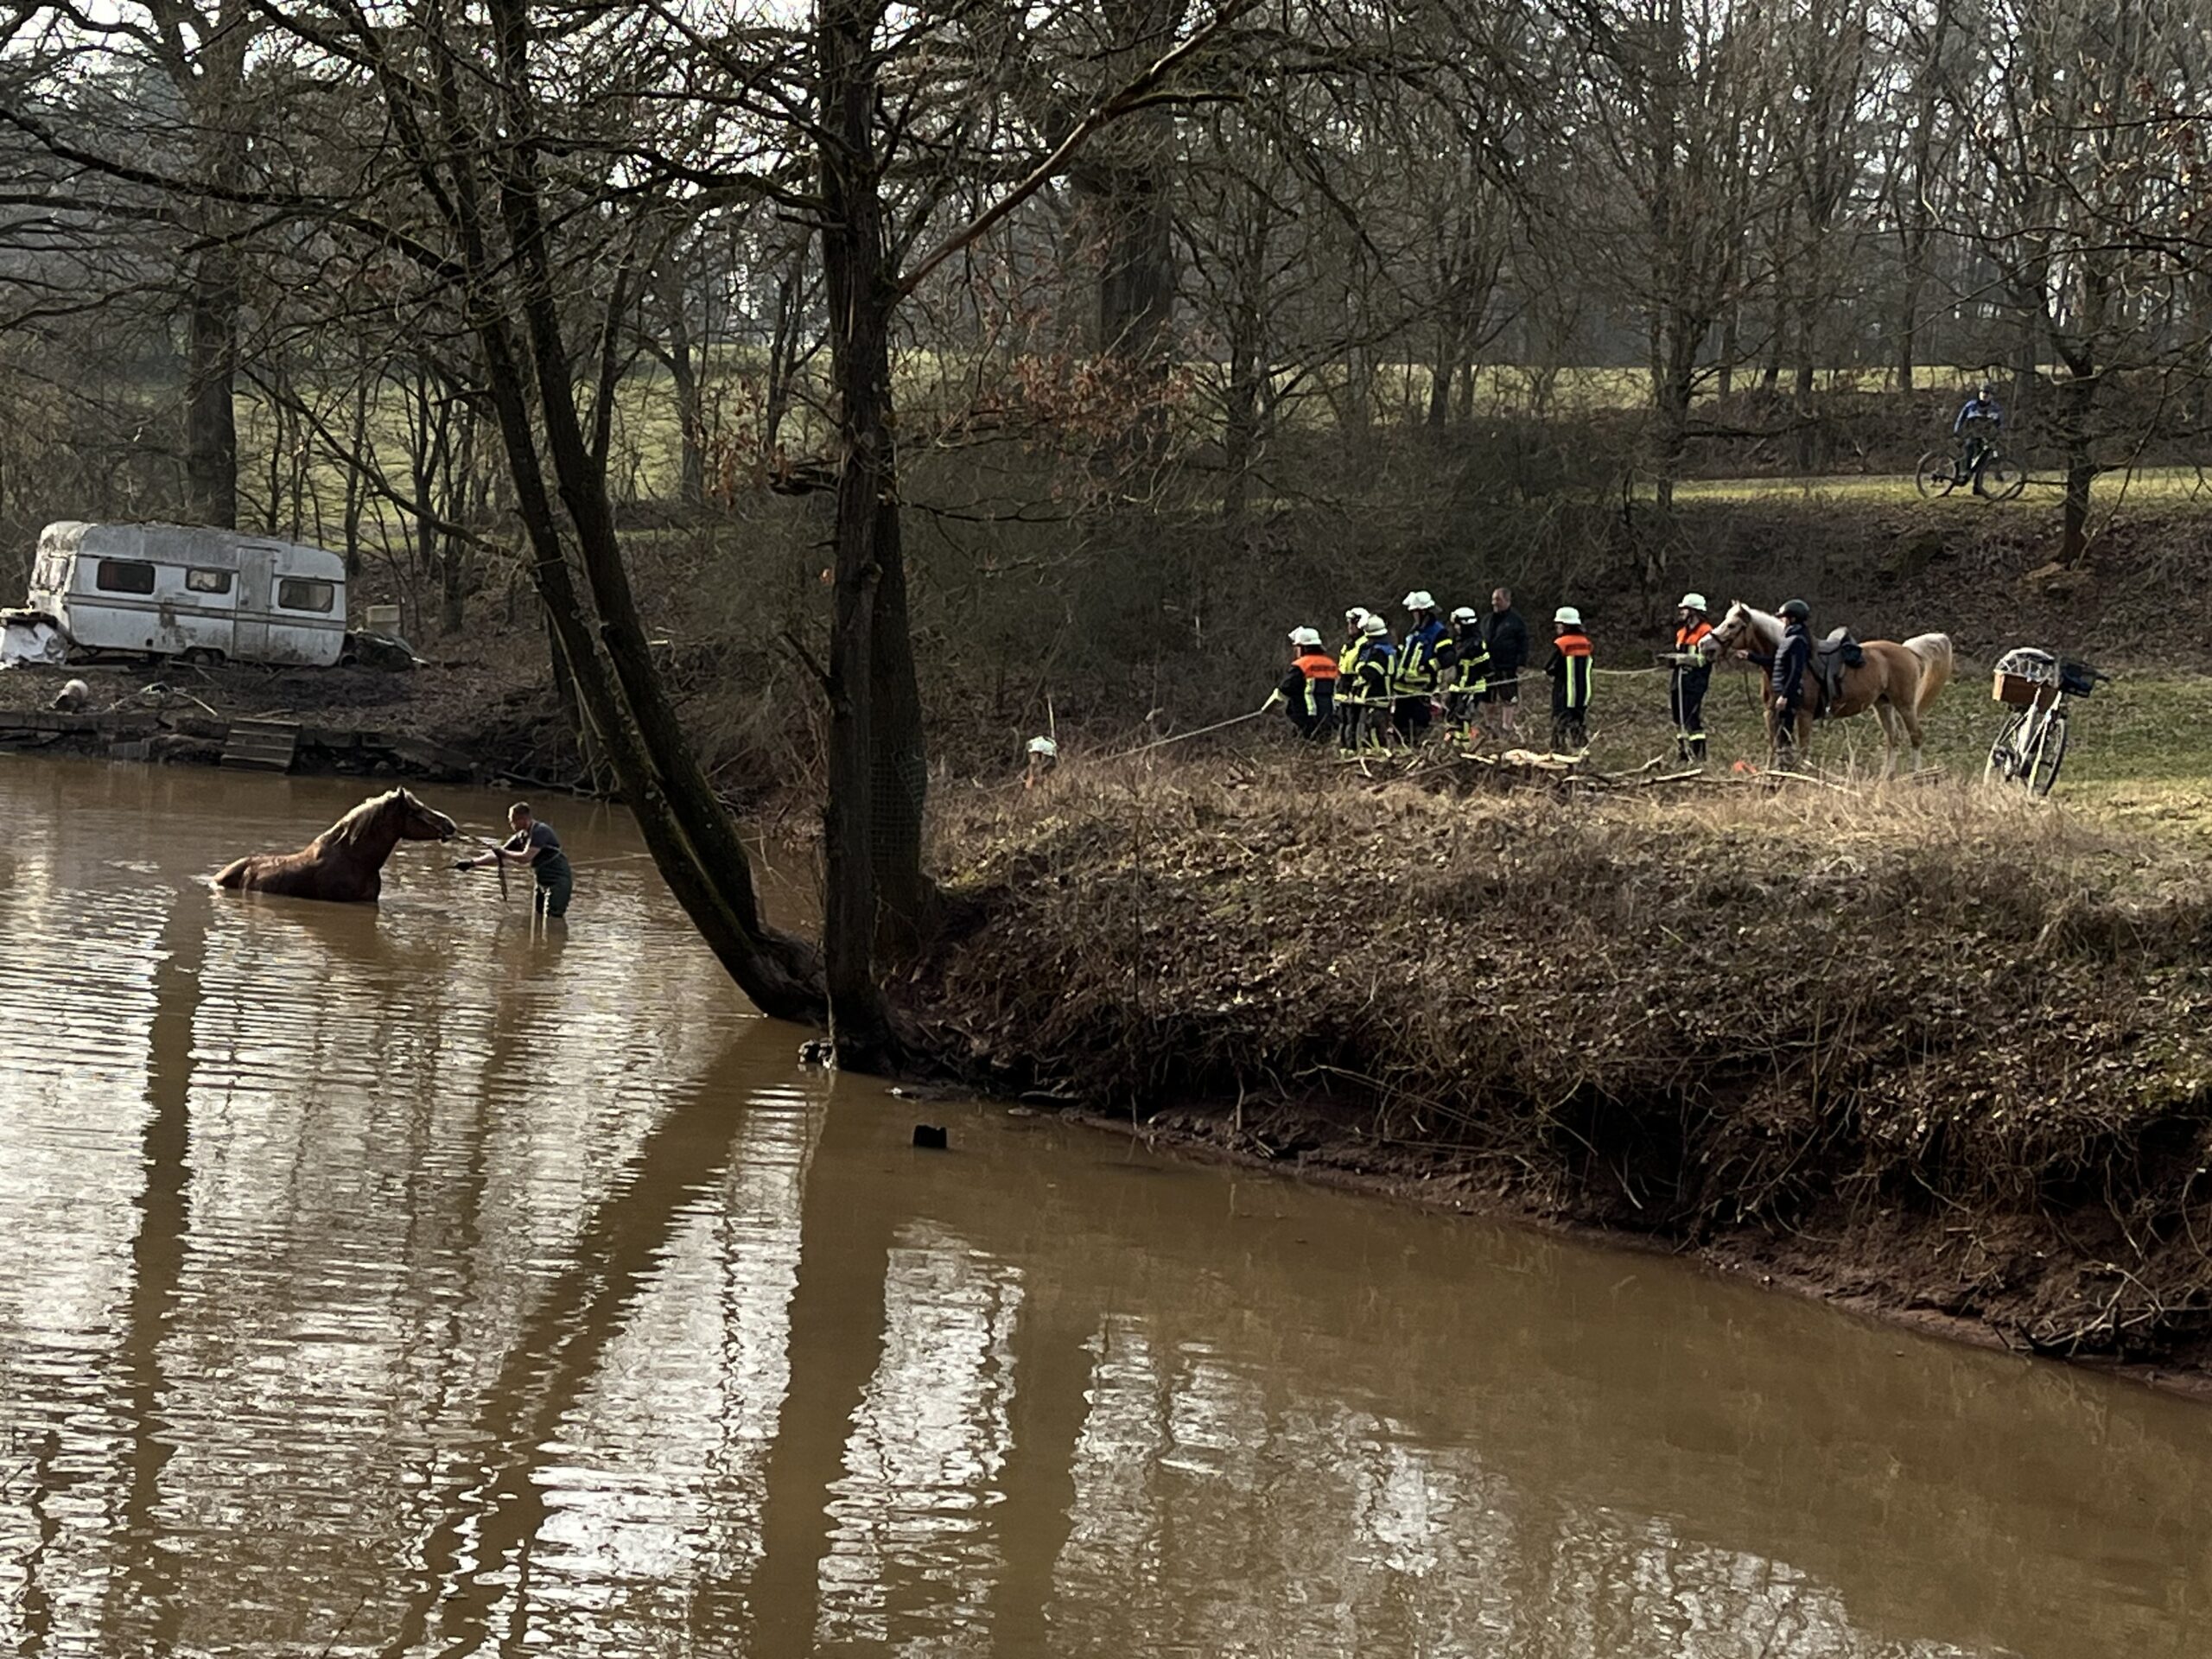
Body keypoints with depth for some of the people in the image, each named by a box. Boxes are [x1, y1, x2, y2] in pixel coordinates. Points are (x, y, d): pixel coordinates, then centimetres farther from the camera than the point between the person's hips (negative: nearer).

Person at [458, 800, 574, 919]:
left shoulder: (540, 831, -20)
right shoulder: (520, 837, 6)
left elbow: (526, 857, -28)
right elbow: (498, 856, 9)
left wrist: (504, 853, -15)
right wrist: (471, 863, 3)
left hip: (558, 881, -9)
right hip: (543, 883, 9)